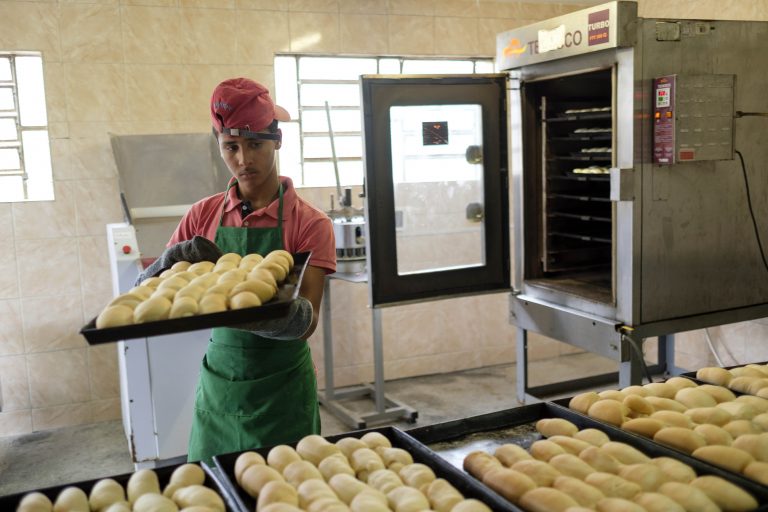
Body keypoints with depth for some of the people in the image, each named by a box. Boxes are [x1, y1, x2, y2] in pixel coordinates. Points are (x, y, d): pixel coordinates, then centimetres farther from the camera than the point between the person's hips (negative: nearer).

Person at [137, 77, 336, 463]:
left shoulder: (310, 223, -9)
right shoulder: (204, 215, 1)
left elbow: (306, 321, -17)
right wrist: (175, 258, -20)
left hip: (282, 390, -3)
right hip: (218, 384, 3)